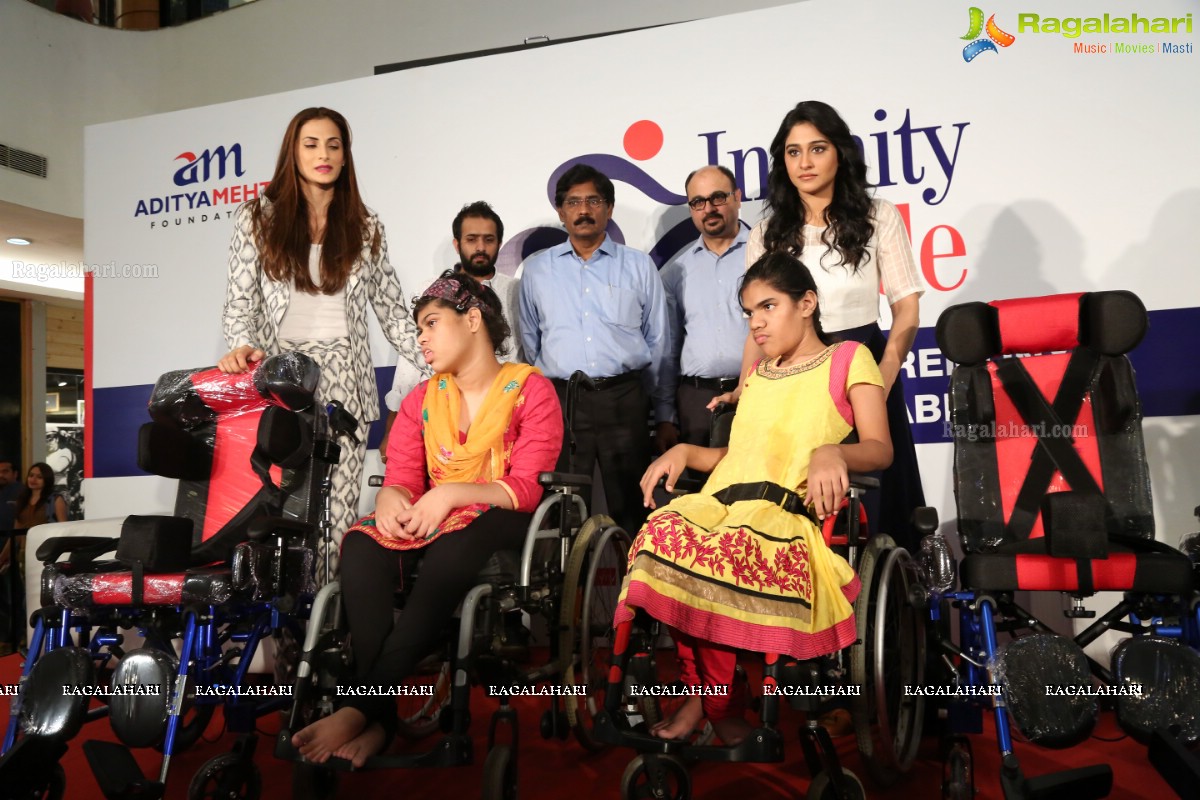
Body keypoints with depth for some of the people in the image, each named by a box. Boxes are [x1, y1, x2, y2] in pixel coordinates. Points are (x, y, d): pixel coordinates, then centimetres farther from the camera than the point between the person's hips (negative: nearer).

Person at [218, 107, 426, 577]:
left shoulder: (365, 227, 13)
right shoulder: (258, 219, 10)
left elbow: (391, 309, 12)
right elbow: (240, 301, 6)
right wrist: (241, 347, -15)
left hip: (343, 378, 1)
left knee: (339, 508, -6)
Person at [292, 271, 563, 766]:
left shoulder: (531, 390, 0)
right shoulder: (421, 401, 17)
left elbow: (530, 488, -10)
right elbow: (401, 481, 7)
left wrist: (452, 493, -24)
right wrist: (390, 499, -19)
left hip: (504, 526, -4)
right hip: (434, 523, 5)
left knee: (451, 551, -39)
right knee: (361, 546, -28)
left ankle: (359, 707, -36)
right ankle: (380, 718, -33)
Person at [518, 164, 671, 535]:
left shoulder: (639, 266, 11)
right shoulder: (536, 270, 14)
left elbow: (658, 345, 11)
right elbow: (529, 344, 17)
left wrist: (665, 415, 8)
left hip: (624, 399, 0)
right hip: (559, 400, 1)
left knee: (631, 508, 3)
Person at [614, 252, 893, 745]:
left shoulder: (848, 358, 14)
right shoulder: (755, 374, 33)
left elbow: (880, 449, 2)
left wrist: (831, 452, -19)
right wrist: (683, 451, 14)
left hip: (786, 511, -5)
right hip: (721, 503, 5)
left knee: (727, 549, -38)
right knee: (664, 532, -30)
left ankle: (709, 698, -16)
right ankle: (711, 697, -17)